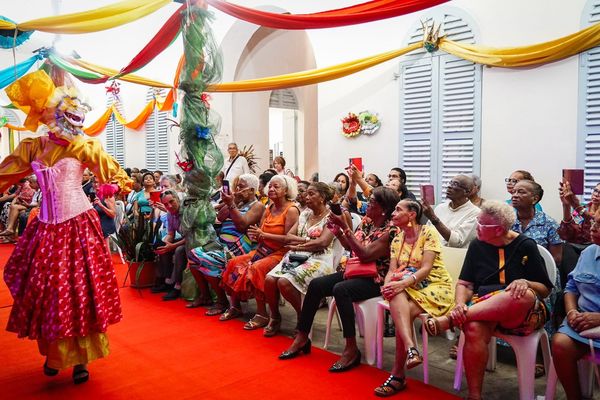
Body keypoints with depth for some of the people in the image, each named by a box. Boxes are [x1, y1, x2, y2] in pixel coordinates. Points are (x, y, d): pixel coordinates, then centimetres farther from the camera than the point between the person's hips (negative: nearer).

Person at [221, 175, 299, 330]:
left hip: (280, 253, -8)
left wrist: (263, 234, -21)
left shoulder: (291, 210, -10)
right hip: (263, 250, 8)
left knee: (256, 268, -31)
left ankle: (262, 314, -19)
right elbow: (259, 231, 11)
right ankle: (235, 307, 3)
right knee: (235, 263, -7)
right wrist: (255, 235, -13)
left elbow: (289, 239, -19)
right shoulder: (269, 208, 14)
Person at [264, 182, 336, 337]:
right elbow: (289, 236, 11)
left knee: (284, 282, -28)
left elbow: (323, 242, -15)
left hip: (318, 259, -6)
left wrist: (298, 245, -6)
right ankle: (274, 317, 4)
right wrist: (307, 240, -6)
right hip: (296, 256, 6)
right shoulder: (305, 214, 18)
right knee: (270, 279, -19)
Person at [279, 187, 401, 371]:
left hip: (374, 279, -8)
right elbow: (350, 246, 14)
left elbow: (365, 254, -26)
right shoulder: (366, 221, 7)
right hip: (353, 272, 8)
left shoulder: (390, 230, -17)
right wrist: (338, 232, -4)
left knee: (340, 289, -34)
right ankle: (302, 338, 1)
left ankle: (351, 349, -25)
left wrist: (345, 227, -26)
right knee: (315, 285, -8)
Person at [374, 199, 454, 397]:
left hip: (435, 287, -4)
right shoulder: (397, 239, 11)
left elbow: (426, 269, -17)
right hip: (410, 289, 5)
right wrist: (387, 286, -21)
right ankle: (411, 349, -43)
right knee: (395, 294, -32)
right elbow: (392, 271, 2)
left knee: (403, 311, -31)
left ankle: (398, 375, -28)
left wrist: (403, 283, -32)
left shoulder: (428, 232, -7)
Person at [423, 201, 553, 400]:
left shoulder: (525, 246, 3)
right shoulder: (477, 245, 11)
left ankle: (449, 320, -34)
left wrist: (525, 283, -17)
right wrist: (460, 304, -14)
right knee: (474, 330, -35)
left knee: (524, 295, -38)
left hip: (521, 312, -1)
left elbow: (545, 289, 5)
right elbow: (464, 284, 8)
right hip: (482, 307, 2)